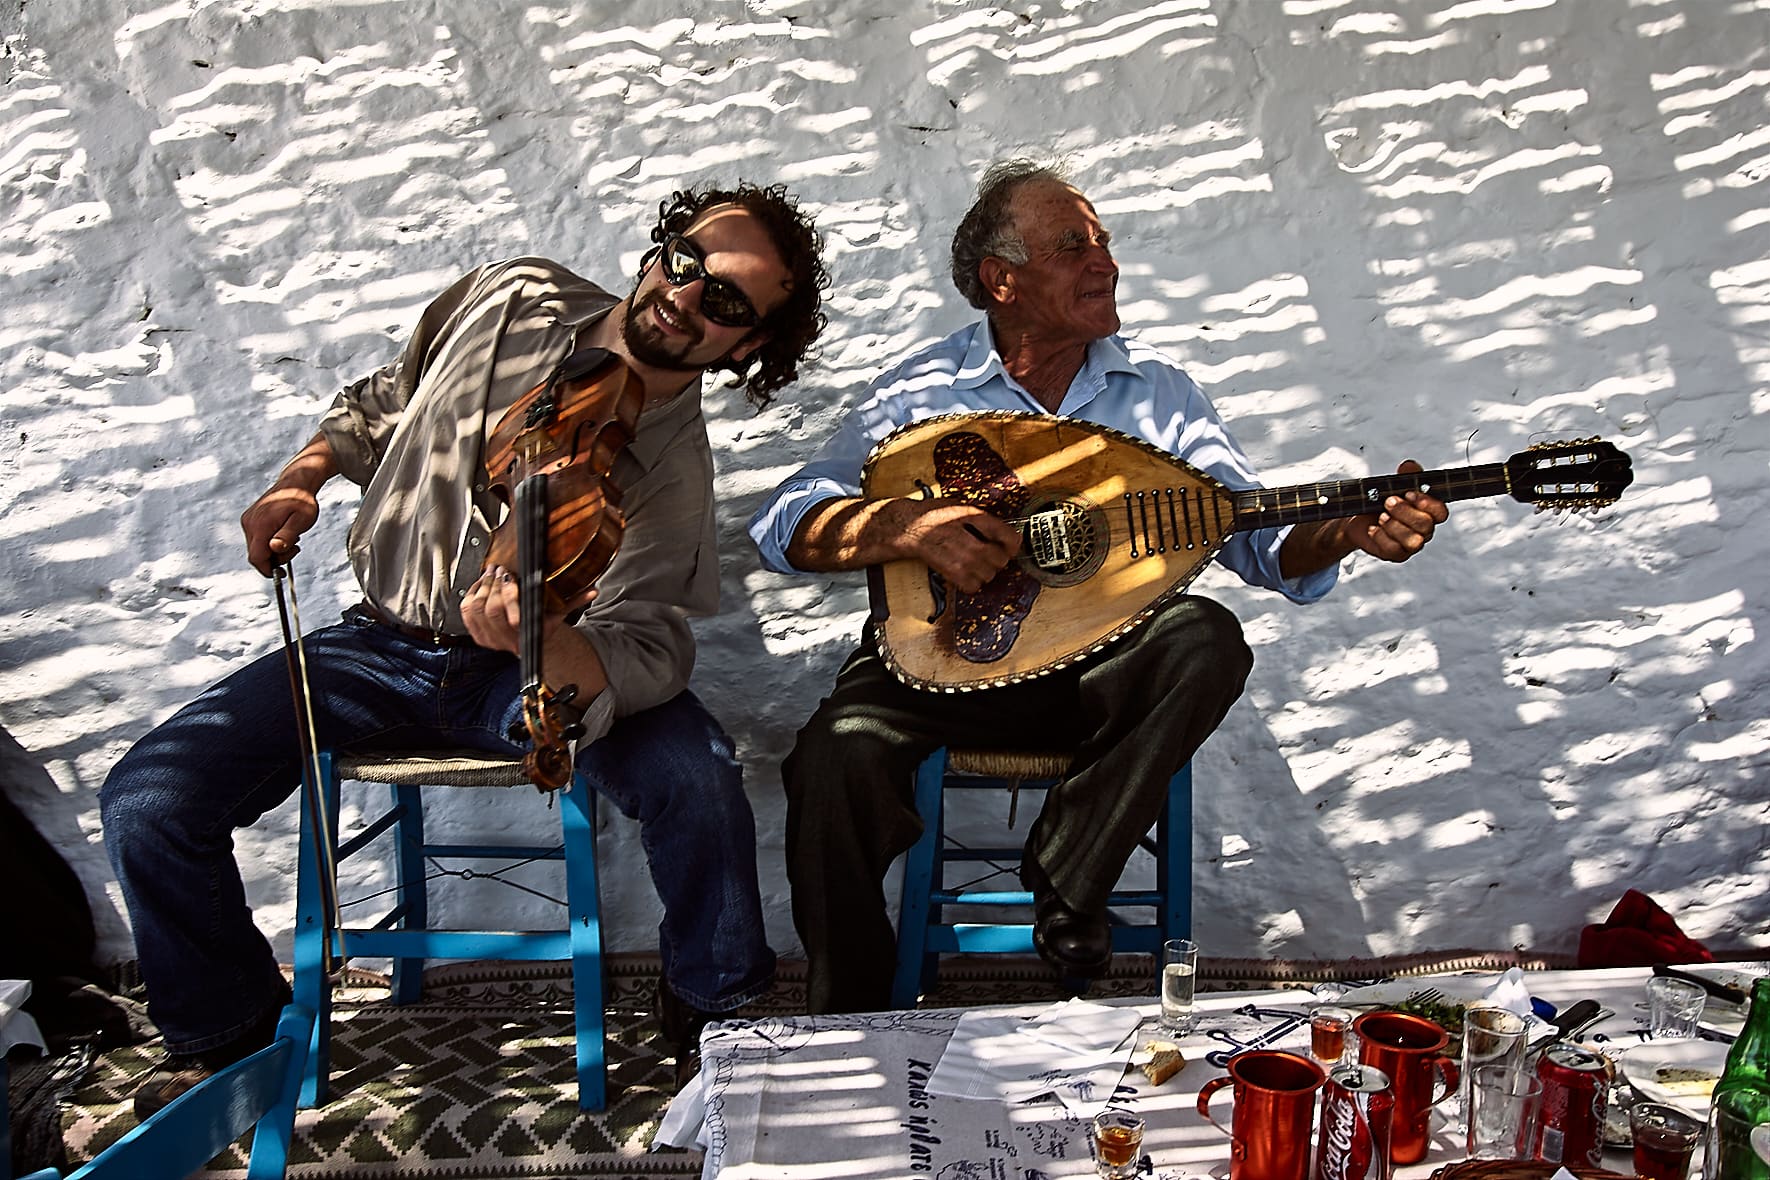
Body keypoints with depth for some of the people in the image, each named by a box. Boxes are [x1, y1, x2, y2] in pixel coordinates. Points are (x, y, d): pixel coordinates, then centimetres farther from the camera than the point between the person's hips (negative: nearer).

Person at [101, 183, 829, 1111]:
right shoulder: (514, 298, -6)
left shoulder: (673, 477, -18)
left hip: (517, 667, -3)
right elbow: (384, 401, 13)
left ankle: (714, 1008, 0)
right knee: (145, 802, -14)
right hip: (382, 642, 4)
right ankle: (230, 1039, 14)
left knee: (695, 778, -31)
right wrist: (303, 476, -2)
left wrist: (542, 643, -50)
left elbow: (643, 647, -29)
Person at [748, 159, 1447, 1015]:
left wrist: (1351, 530, -24)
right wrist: (905, 525, -30)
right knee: (836, 760, -30)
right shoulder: (921, 393, -4)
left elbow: (1262, 538, -2)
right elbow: (781, 524, -12)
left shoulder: (1157, 389, 3)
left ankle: (1065, 880, -8)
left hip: (1099, 668, 3)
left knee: (1206, 640, -27)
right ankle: (850, 1021, -6)